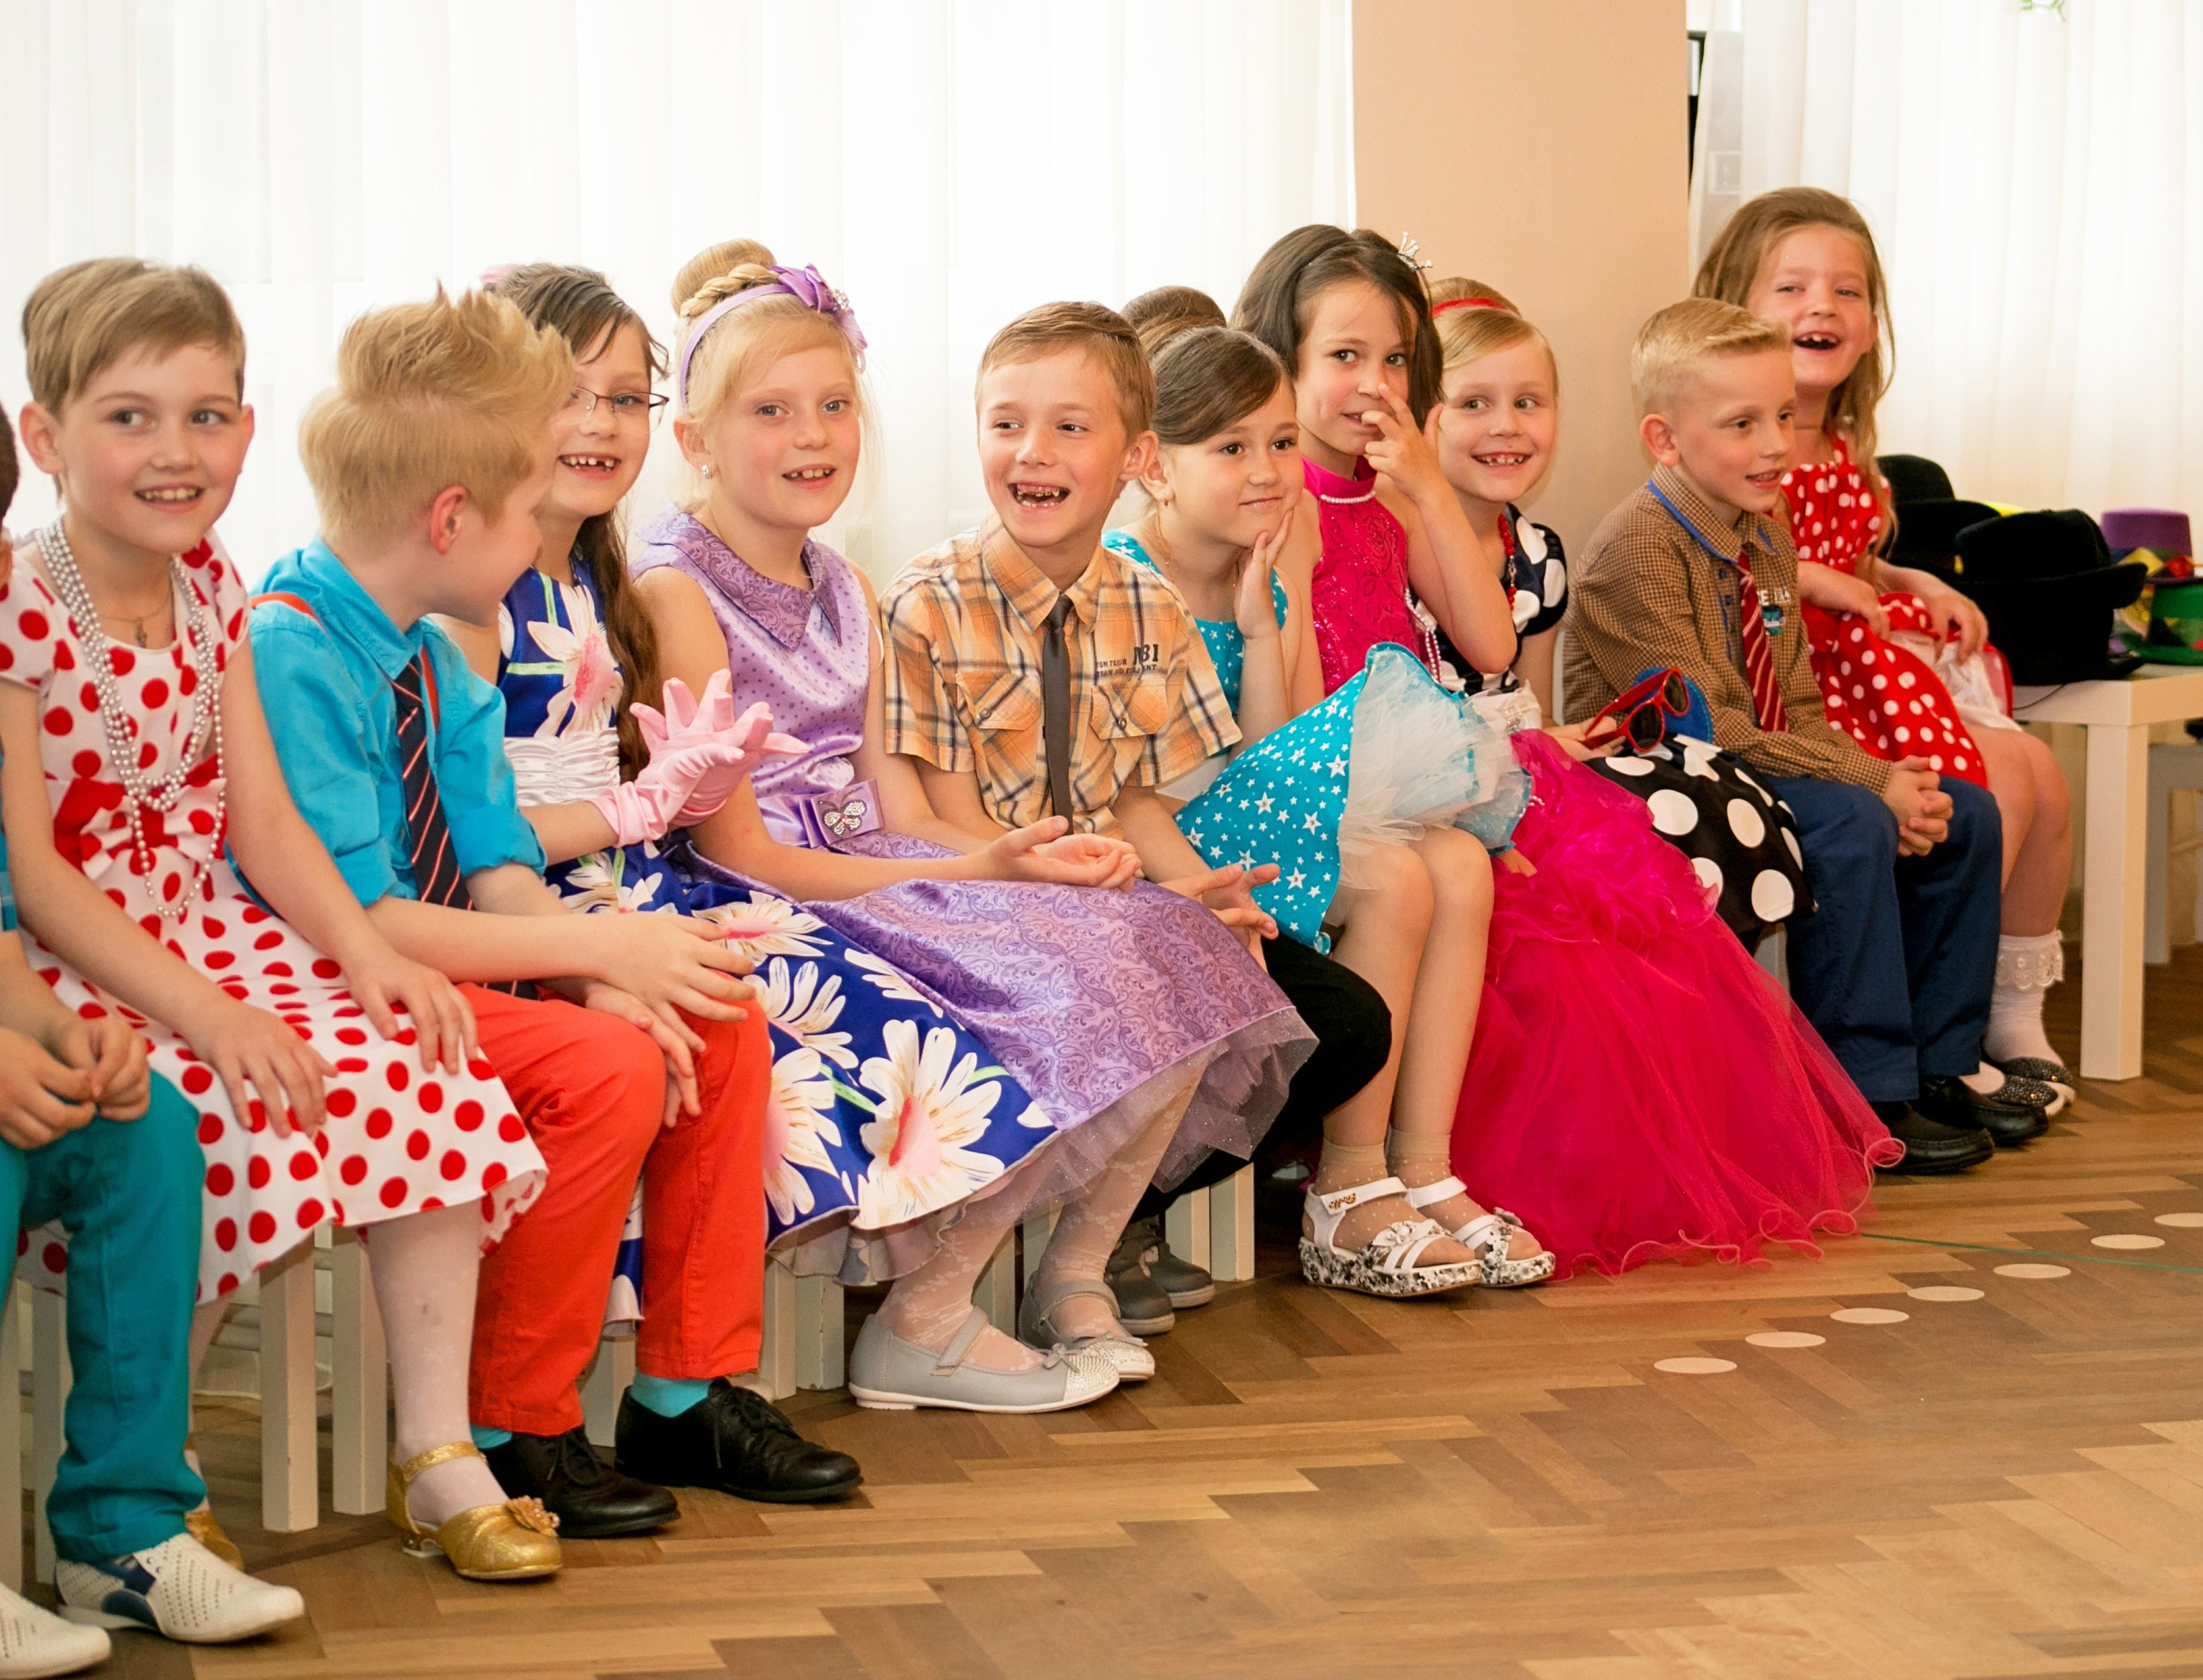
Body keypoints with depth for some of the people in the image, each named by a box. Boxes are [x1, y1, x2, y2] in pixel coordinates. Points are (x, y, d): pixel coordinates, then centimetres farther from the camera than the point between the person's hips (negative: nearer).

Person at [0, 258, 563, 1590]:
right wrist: (203, 1013, -27)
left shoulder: (213, 593, 7)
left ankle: (441, 1453, -6)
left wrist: (371, 952, -10)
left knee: (435, 1080, -15)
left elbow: (263, 825, 7)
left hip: (210, 938, 7)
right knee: (246, 1121, -31)